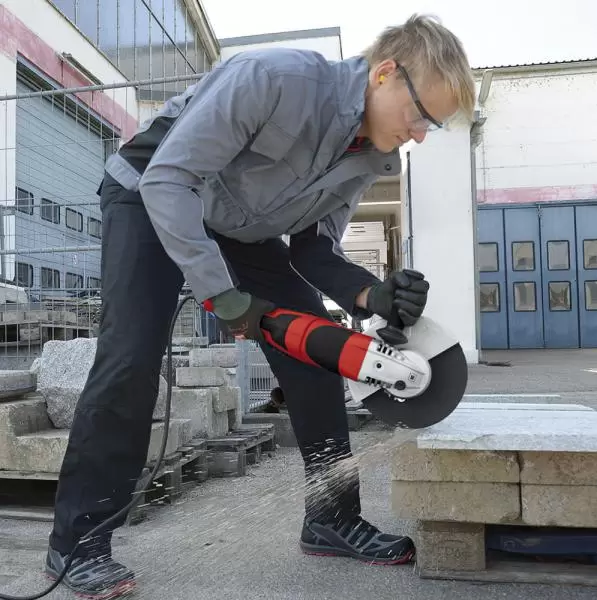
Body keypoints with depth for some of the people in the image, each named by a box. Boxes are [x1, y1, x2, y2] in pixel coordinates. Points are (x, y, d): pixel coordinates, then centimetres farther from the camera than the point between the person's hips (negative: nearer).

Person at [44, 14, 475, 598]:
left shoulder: (374, 156, -10)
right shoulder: (277, 77, -33)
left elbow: (314, 247, -6)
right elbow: (167, 177, -31)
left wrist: (372, 294, -26)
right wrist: (222, 294, -35)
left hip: (240, 228, 6)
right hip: (151, 199, -6)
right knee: (132, 357, -20)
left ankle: (332, 517, 7)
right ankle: (77, 539, -1)